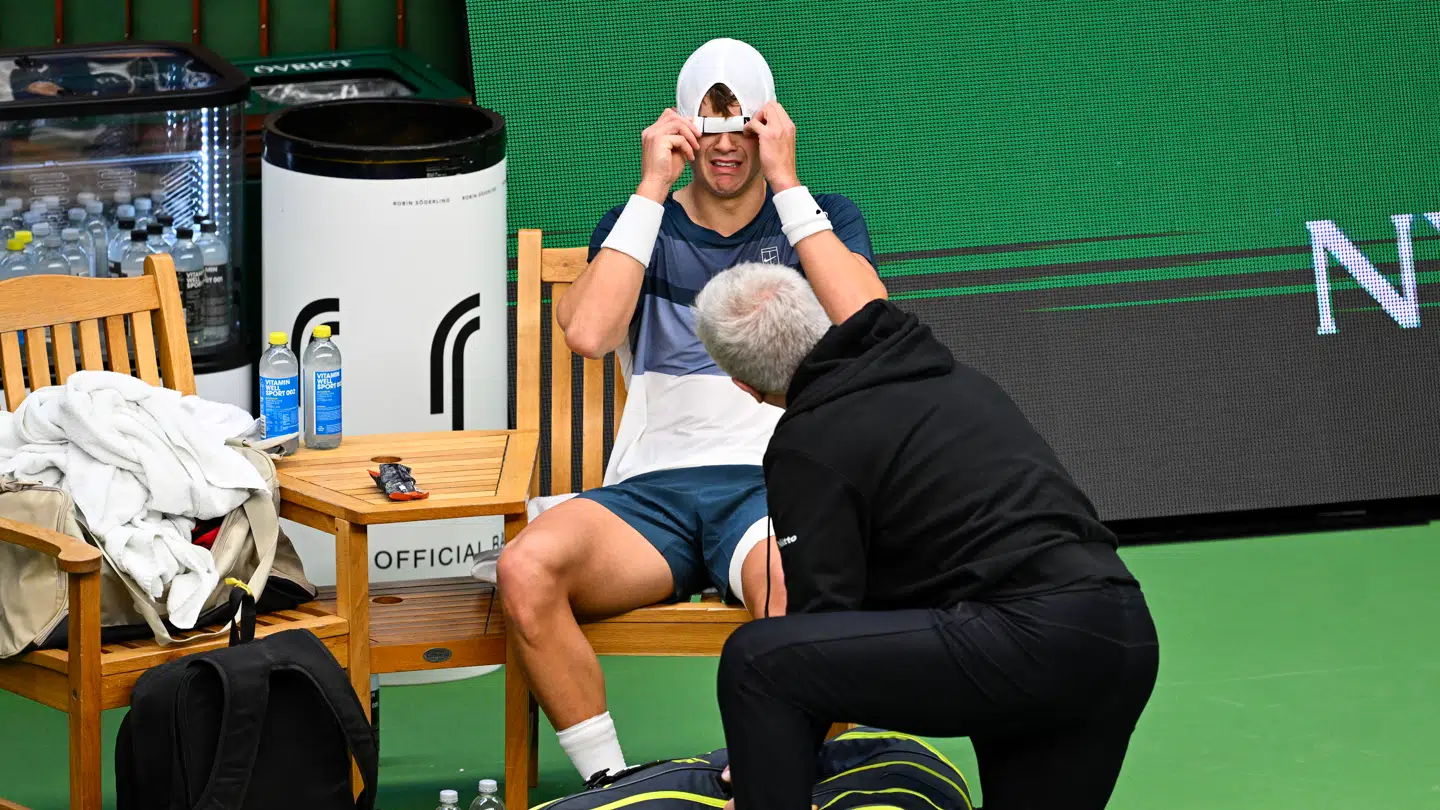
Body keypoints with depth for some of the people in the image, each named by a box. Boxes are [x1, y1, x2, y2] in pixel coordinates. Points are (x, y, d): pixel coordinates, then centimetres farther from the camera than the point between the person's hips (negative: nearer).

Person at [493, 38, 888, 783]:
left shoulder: (822, 219, 16)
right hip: (653, 488, 2)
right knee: (525, 568, -32)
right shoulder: (641, 226, 19)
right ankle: (608, 784, -20)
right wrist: (652, 189, -2)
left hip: (776, 481, -2)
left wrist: (786, 185, -4)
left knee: (799, 587, -41)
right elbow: (588, 332, -4)